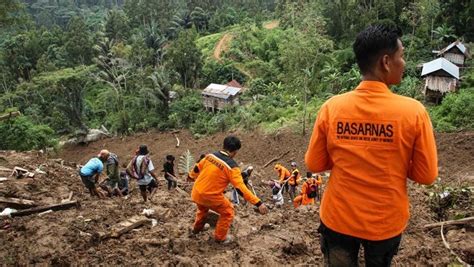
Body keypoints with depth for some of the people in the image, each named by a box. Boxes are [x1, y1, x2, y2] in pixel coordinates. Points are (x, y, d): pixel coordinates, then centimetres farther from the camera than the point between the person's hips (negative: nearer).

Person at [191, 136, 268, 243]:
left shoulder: (210, 155, -2)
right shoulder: (231, 166, -19)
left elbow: (197, 168, 15)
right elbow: (241, 188, -25)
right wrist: (258, 203, -24)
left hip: (196, 193, 7)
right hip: (210, 196, -7)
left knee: (202, 208, 37)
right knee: (228, 212, 17)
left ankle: (197, 228, 59)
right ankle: (220, 237, 29)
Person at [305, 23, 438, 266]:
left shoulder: (332, 107, -13)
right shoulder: (413, 111, -18)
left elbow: (314, 164, -4)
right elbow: (426, 175, -9)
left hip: (338, 219, 0)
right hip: (387, 223, 1)